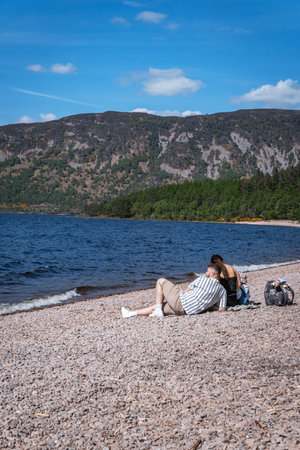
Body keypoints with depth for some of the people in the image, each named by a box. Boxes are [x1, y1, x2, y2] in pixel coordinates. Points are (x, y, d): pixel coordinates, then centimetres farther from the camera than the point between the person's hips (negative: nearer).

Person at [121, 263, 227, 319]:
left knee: (161, 281, 13)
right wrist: (207, 305, 15)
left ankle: (158, 310, 5)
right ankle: (132, 313, 23)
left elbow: (186, 290, 4)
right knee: (157, 306, 21)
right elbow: (222, 309, 2)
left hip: (181, 300, -6)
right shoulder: (222, 290, 6)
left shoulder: (202, 278, -2)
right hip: (187, 311, 6)